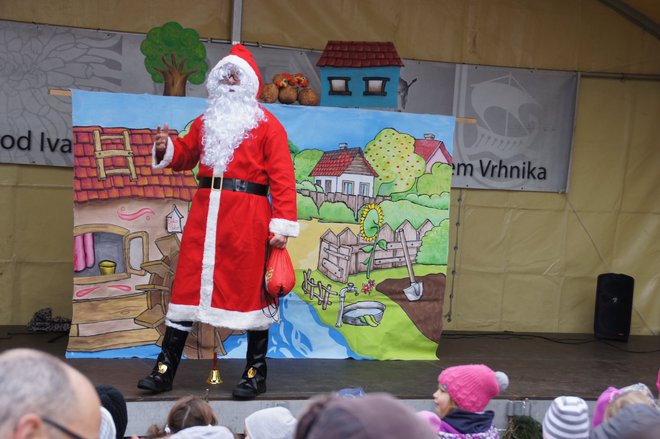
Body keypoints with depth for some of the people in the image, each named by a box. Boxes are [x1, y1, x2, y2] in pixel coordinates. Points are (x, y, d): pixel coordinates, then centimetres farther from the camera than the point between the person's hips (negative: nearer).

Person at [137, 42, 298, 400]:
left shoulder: (266, 125, 1)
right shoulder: (206, 121, 17)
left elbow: (282, 177, -5)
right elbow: (185, 155, 27)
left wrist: (283, 224, -13)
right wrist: (165, 148, 4)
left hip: (247, 218, -4)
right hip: (204, 213, 5)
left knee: (251, 290, 3)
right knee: (188, 285, 5)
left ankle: (255, 374, 16)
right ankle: (165, 370, 13)